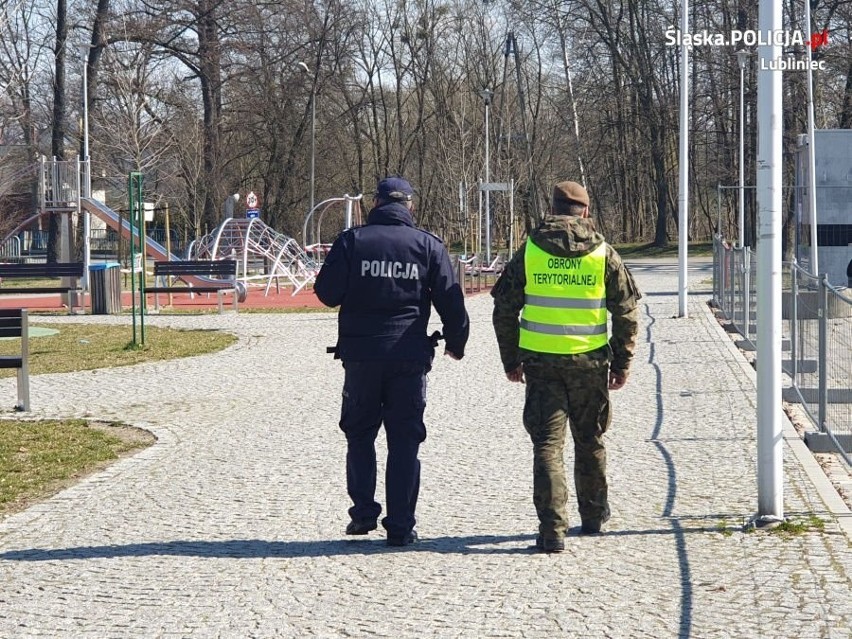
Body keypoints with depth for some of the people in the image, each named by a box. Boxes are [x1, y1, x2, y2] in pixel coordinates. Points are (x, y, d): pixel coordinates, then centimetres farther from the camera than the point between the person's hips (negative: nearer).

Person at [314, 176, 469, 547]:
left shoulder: (351, 241, -2)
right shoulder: (428, 245, 1)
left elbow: (327, 293, -3)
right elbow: (451, 301, 1)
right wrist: (456, 342, 16)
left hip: (360, 354, 0)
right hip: (409, 357, 0)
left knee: (360, 435, 16)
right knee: (404, 441, 5)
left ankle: (363, 513, 9)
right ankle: (400, 527, 2)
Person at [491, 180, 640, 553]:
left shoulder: (529, 251, 1)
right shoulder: (603, 254, 1)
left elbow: (505, 309, 3)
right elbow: (627, 313, 2)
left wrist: (510, 359, 12)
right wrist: (622, 363, 10)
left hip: (540, 362, -1)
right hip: (589, 364, 1)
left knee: (547, 444, -1)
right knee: (590, 442, 18)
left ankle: (552, 529, -13)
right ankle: (593, 516, 32)